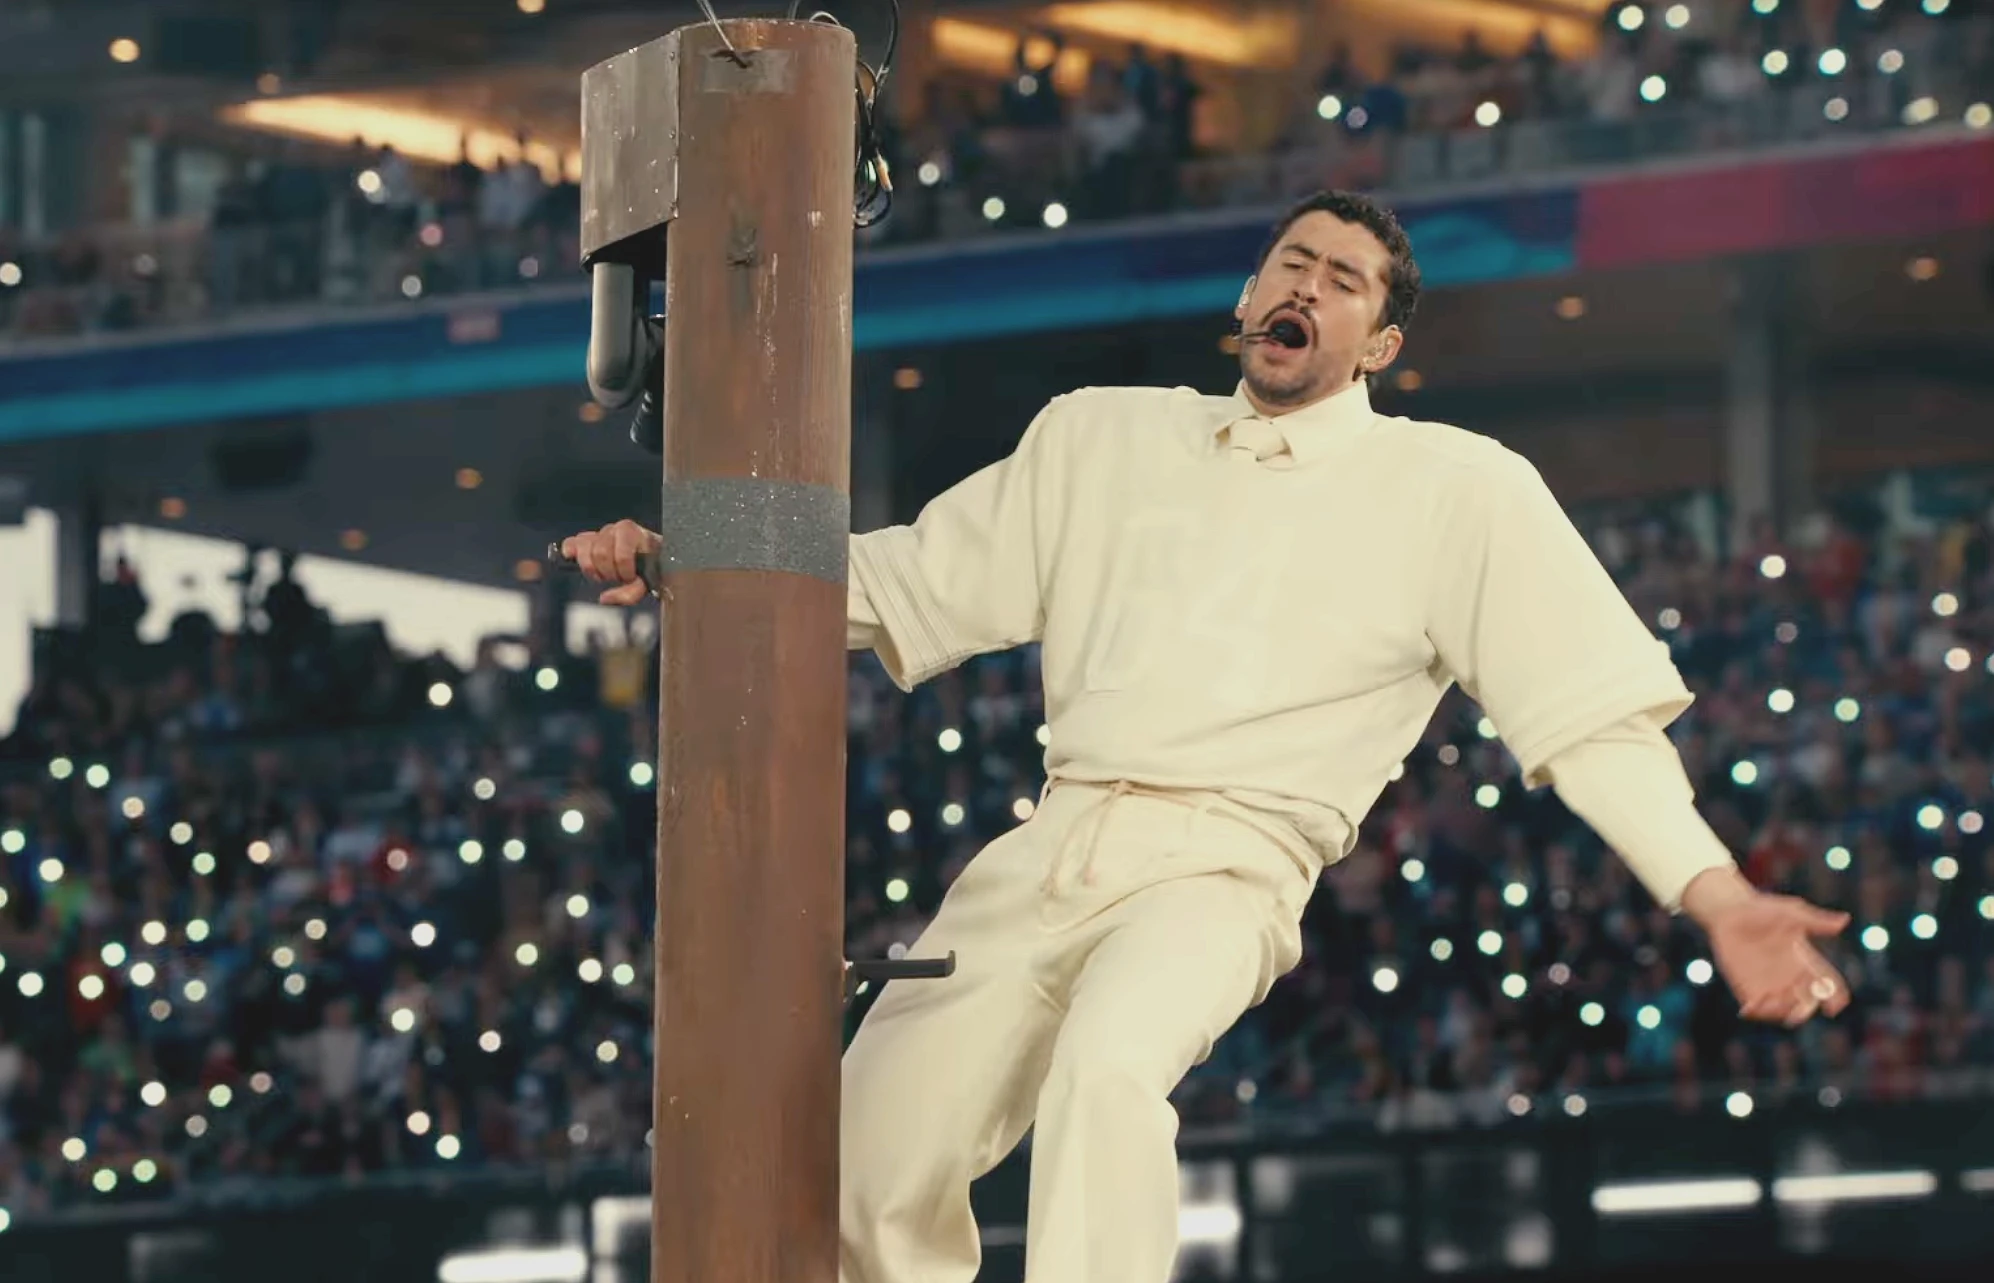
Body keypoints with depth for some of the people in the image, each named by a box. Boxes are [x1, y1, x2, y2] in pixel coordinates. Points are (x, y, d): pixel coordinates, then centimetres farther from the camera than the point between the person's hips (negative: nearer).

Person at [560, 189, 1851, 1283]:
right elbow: (921, 581, 23)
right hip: (1046, 854, 5)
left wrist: (1720, 900, -10)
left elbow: (1597, 708, 2)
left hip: (1222, 870, -5)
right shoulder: (1105, 436, 18)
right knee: (876, 1156, -3)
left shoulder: (1459, 489, 7)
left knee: (1107, 1065, -36)